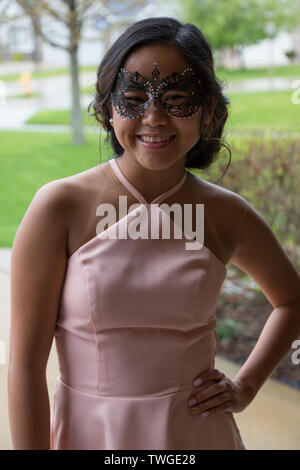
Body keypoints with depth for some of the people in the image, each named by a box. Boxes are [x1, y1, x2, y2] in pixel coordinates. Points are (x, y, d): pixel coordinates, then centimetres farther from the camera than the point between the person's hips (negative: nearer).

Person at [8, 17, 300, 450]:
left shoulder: (225, 215, -4)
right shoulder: (60, 208, -13)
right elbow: (26, 364, -12)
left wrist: (246, 386, 5)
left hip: (198, 432, 2)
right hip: (88, 433, -2)